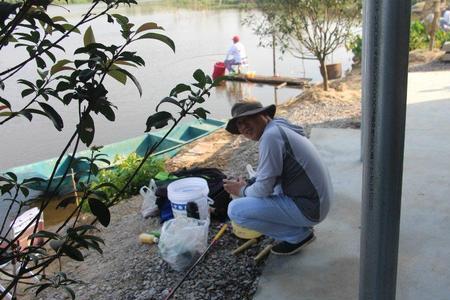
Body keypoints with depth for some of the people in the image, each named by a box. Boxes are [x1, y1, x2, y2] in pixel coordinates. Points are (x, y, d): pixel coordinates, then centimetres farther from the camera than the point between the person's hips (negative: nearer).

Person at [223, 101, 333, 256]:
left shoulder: (270, 134, -19)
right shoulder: (280, 127, 11)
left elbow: (264, 189, -17)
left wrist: (243, 190, 2)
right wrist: (247, 184, 12)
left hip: (308, 208, -10)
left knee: (235, 210, -12)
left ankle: (299, 235, 0)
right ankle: (301, 225, 17)